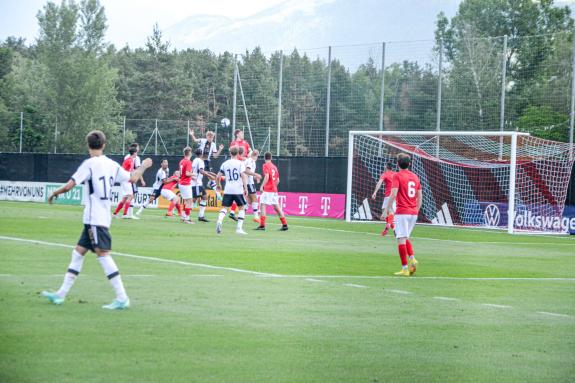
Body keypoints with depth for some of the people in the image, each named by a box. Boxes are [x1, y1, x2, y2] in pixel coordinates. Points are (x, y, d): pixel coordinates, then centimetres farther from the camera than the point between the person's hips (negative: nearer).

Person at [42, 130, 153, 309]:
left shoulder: (89, 164, -11)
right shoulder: (112, 165, 8)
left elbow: (68, 186, -15)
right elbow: (132, 178, 21)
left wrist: (54, 193, 4)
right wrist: (144, 166, 39)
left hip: (94, 219, -8)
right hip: (103, 217, 8)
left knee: (103, 254, -12)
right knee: (78, 252, 13)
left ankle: (122, 298, -18)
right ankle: (61, 294, 16)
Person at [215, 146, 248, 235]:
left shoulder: (225, 164, 8)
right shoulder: (240, 163, -1)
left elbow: (218, 177, 10)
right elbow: (243, 176, -12)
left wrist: (218, 185, 29)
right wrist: (245, 188, -10)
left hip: (227, 190, 2)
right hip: (238, 190, -2)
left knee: (224, 207, 4)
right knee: (242, 207, 12)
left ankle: (219, 221, -25)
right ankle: (239, 228, 4)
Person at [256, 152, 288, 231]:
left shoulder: (266, 165, -6)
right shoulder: (274, 167, 15)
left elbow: (266, 176, -19)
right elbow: (277, 180, 18)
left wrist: (262, 186, -21)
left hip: (267, 190, -7)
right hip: (274, 190, 7)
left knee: (262, 205, -7)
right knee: (277, 207, 11)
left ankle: (262, 225, -16)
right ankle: (285, 224, 10)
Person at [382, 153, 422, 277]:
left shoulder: (397, 176, -6)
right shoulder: (415, 176, 12)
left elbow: (393, 194, -16)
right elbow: (420, 196, 15)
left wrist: (386, 209, -12)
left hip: (402, 212, -6)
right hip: (413, 213, 6)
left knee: (401, 239, -2)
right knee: (406, 238, 21)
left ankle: (404, 268, -4)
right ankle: (412, 259, -1)